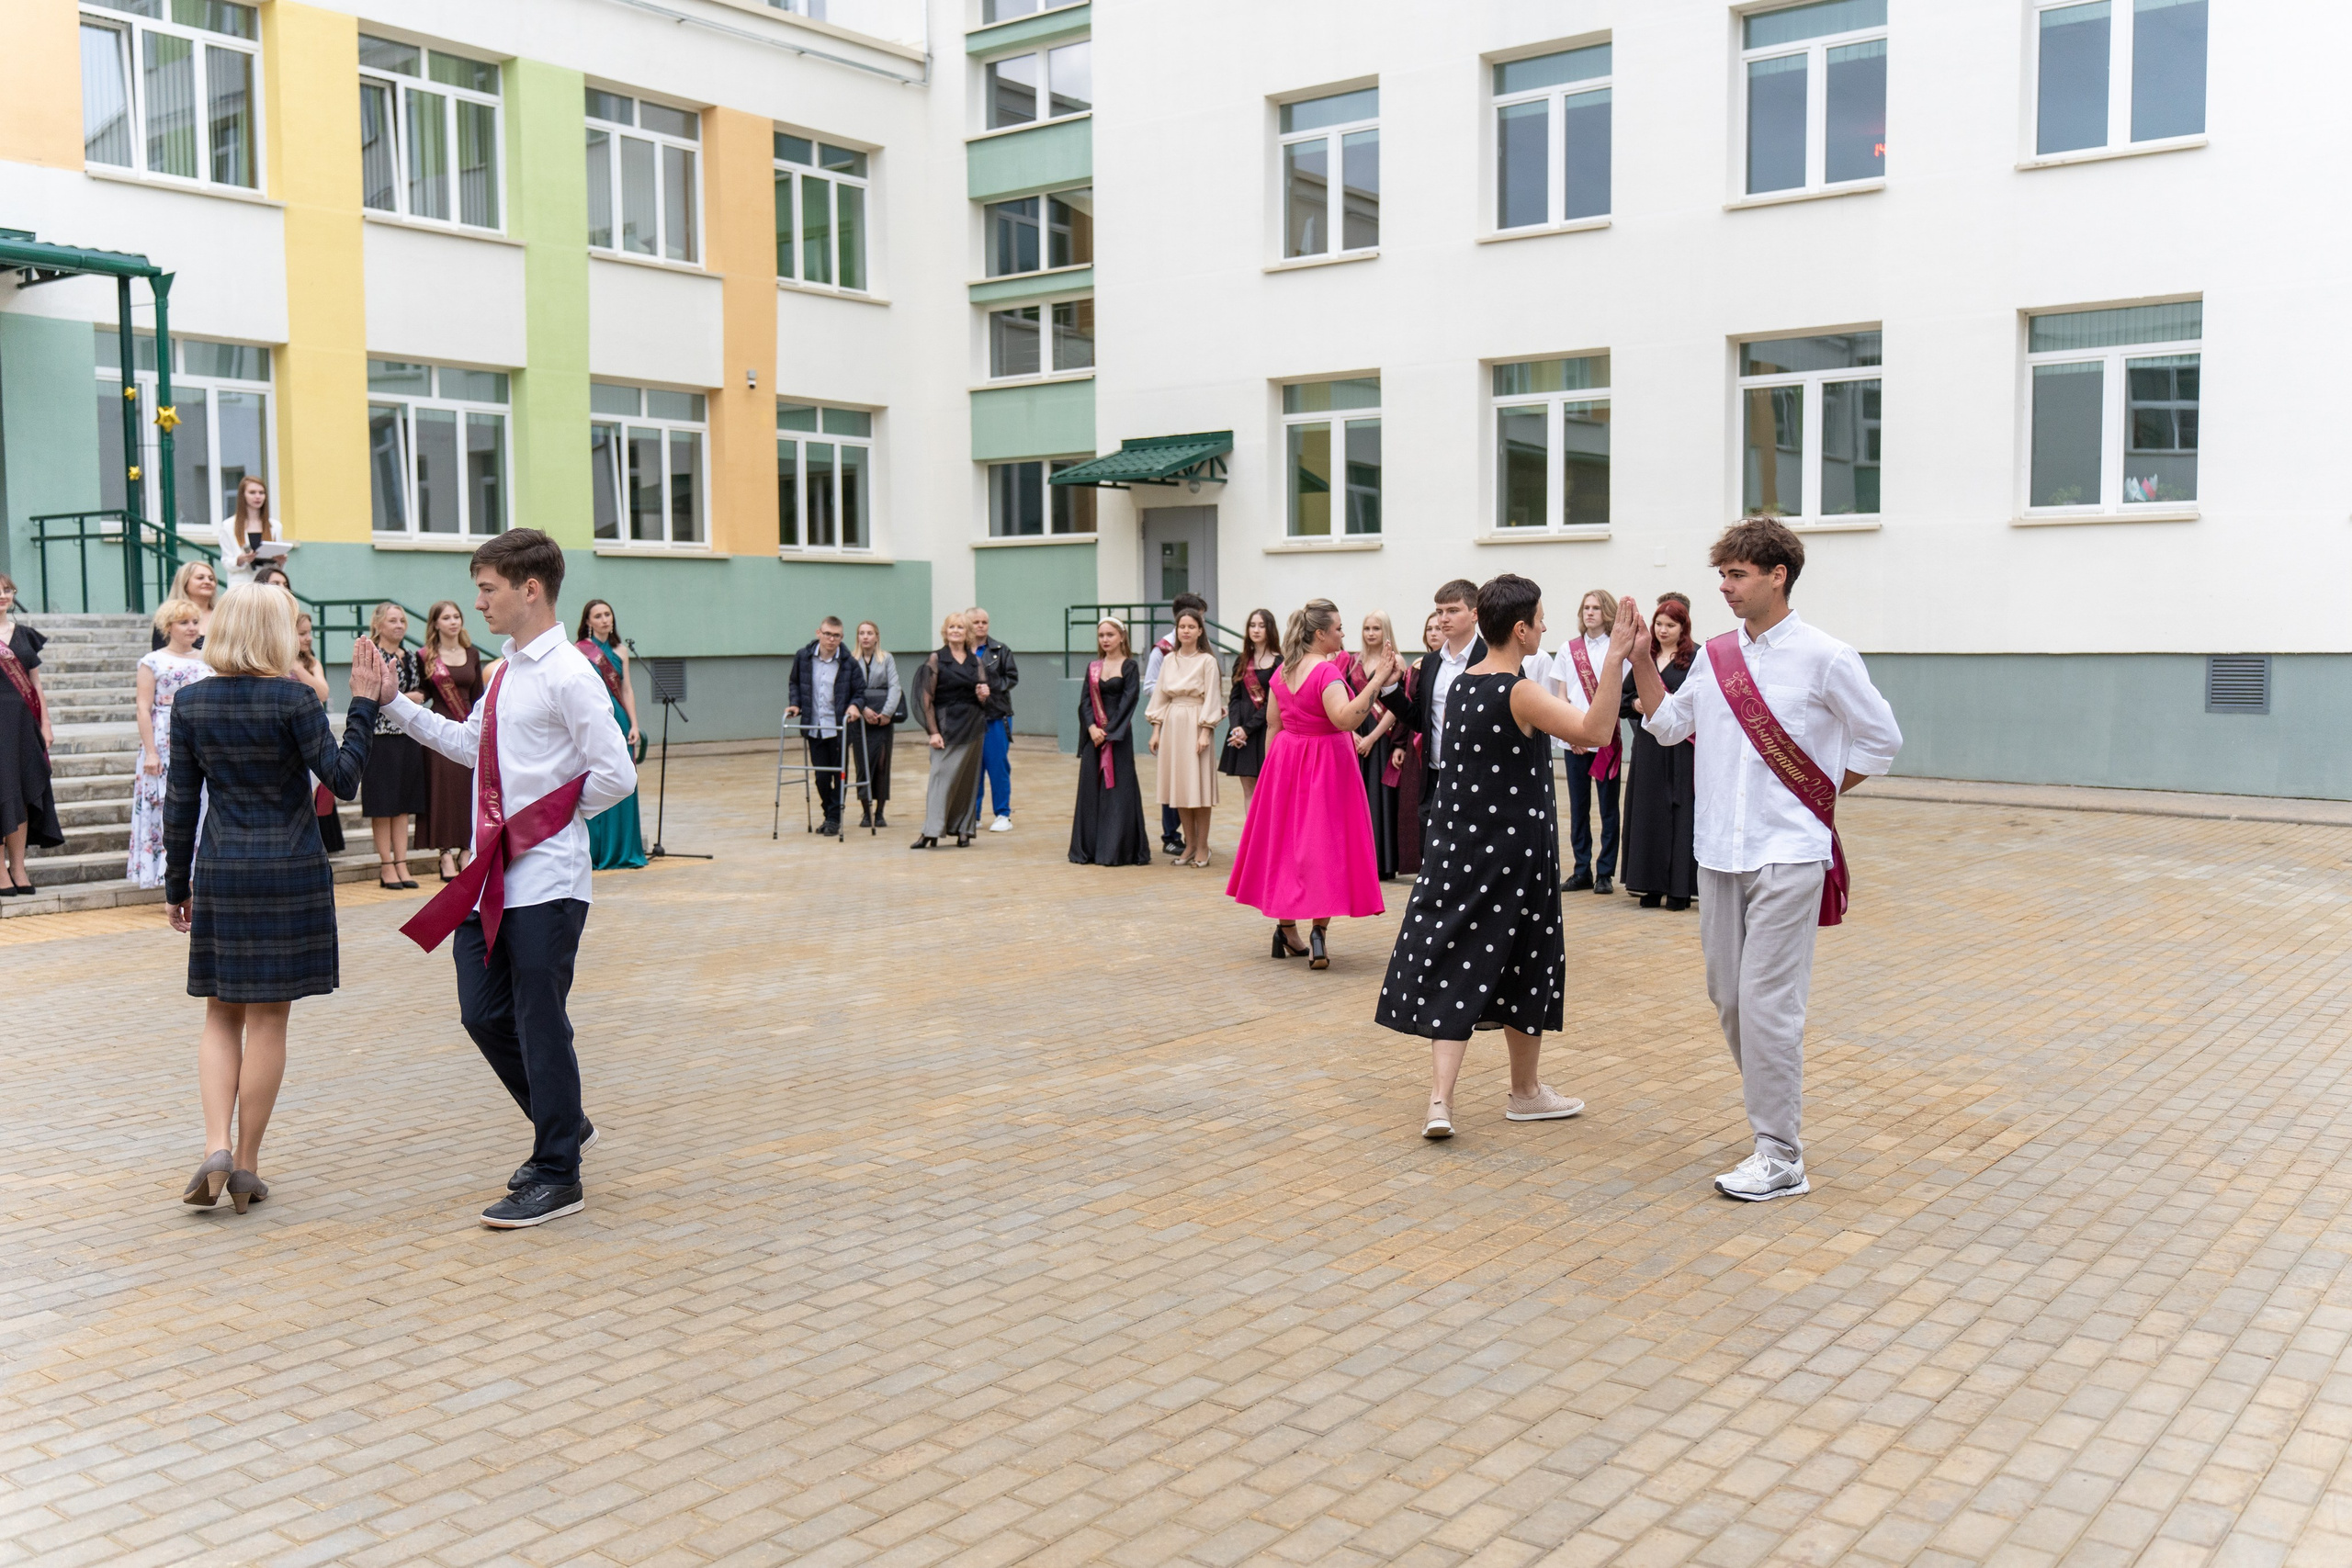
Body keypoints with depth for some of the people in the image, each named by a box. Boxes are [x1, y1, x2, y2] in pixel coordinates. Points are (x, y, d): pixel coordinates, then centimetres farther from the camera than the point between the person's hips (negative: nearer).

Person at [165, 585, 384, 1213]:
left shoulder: (190, 702, 1)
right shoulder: (293, 698, -11)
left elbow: (180, 803, 4)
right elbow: (343, 779, -15)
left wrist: (177, 886, 12)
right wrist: (364, 705, -10)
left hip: (221, 872, 3)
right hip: (290, 872, -3)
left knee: (222, 1015, 15)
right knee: (267, 1019, 4)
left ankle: (217, 1148, -1)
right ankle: (246, 1166, 10)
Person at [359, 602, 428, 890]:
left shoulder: (411, 658, 14)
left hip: (408, 736, 6)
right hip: (381, 737, -6)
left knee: (404, 802, 6)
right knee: (383, 804, -2)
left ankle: (401, 864, 10)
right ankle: (387, 866, 3)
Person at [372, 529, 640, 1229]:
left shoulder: (568, 677, -15)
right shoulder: (504, 672, 12)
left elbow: (616, 776, -18)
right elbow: (469, 744, 22)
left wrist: (552, 816, -7)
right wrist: (394, 703, 17)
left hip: (546, 879, -9)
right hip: (491, 875, 9)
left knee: (539, 1024, 1)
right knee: (484, 1015, 14)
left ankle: (556, 1177, 15)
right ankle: (564, 1128, 34)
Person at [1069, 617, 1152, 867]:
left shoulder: (1129, 666, -2)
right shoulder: (1093, 667, 11)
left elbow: (1129, 700, -9)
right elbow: (1085, 700, 5)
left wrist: (1109, 731, -14)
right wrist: (1092, 728, -11)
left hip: (1119, 734, -5)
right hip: (1094, 734, 5)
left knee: (1118, 788, -5)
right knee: (1090, 788, 5)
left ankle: (1118, 849, -1)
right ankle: (1089, 848, 11)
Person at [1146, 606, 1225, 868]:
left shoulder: (1207, 661, -4)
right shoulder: (1169, 659, 10)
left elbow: (1211, 699, -7)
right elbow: (1160, 695, 13)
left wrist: (1205, 732, -14)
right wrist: (1156, 730, 8)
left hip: (1196, 725, -5)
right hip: (1173, 724, 5)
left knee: (1199, 786, -3)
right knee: (1178, 787, 7)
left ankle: (1202, 847, 6)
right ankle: (1190, 844, 16)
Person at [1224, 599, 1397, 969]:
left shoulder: (1282, 672, 6)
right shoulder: (1326, 672, -18)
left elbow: (1272, 724, 10)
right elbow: (1344, 718, -31)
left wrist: (1272, 767, 18)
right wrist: (1376, 682, -31)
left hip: (1286, 759, 7)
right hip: (1325, 765, -7)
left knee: (1284, 841, 14)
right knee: (1324, 843, -3)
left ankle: (1287, 931, 21)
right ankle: (1318, 936, -10)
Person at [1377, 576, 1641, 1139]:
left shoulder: (1461, 684, 6)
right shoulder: (1521, 693, -17)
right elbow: (1594, 731, -29)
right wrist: (1614, 658, -29)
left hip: (1459, 847, 6)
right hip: (1513, 854, -6)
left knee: (1455, 968, 4)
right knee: (1523, 969, 11)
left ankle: (1440, 1098, -8)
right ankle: (1525, 1092, 27)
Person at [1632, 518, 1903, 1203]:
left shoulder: (1824, 658, -8)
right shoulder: (1716, 655, 8)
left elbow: (1881, 740, 0)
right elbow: (1668, 724, 16)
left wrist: (1821, 794, 0)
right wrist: (1640, 659, 5)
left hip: (1787, 856, -6)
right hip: (1720, 853, 6)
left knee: (1767, 1004, -7)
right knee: (1727, 998, 13)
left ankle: (1781, 1158, 1)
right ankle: (1774, 1107, 33)